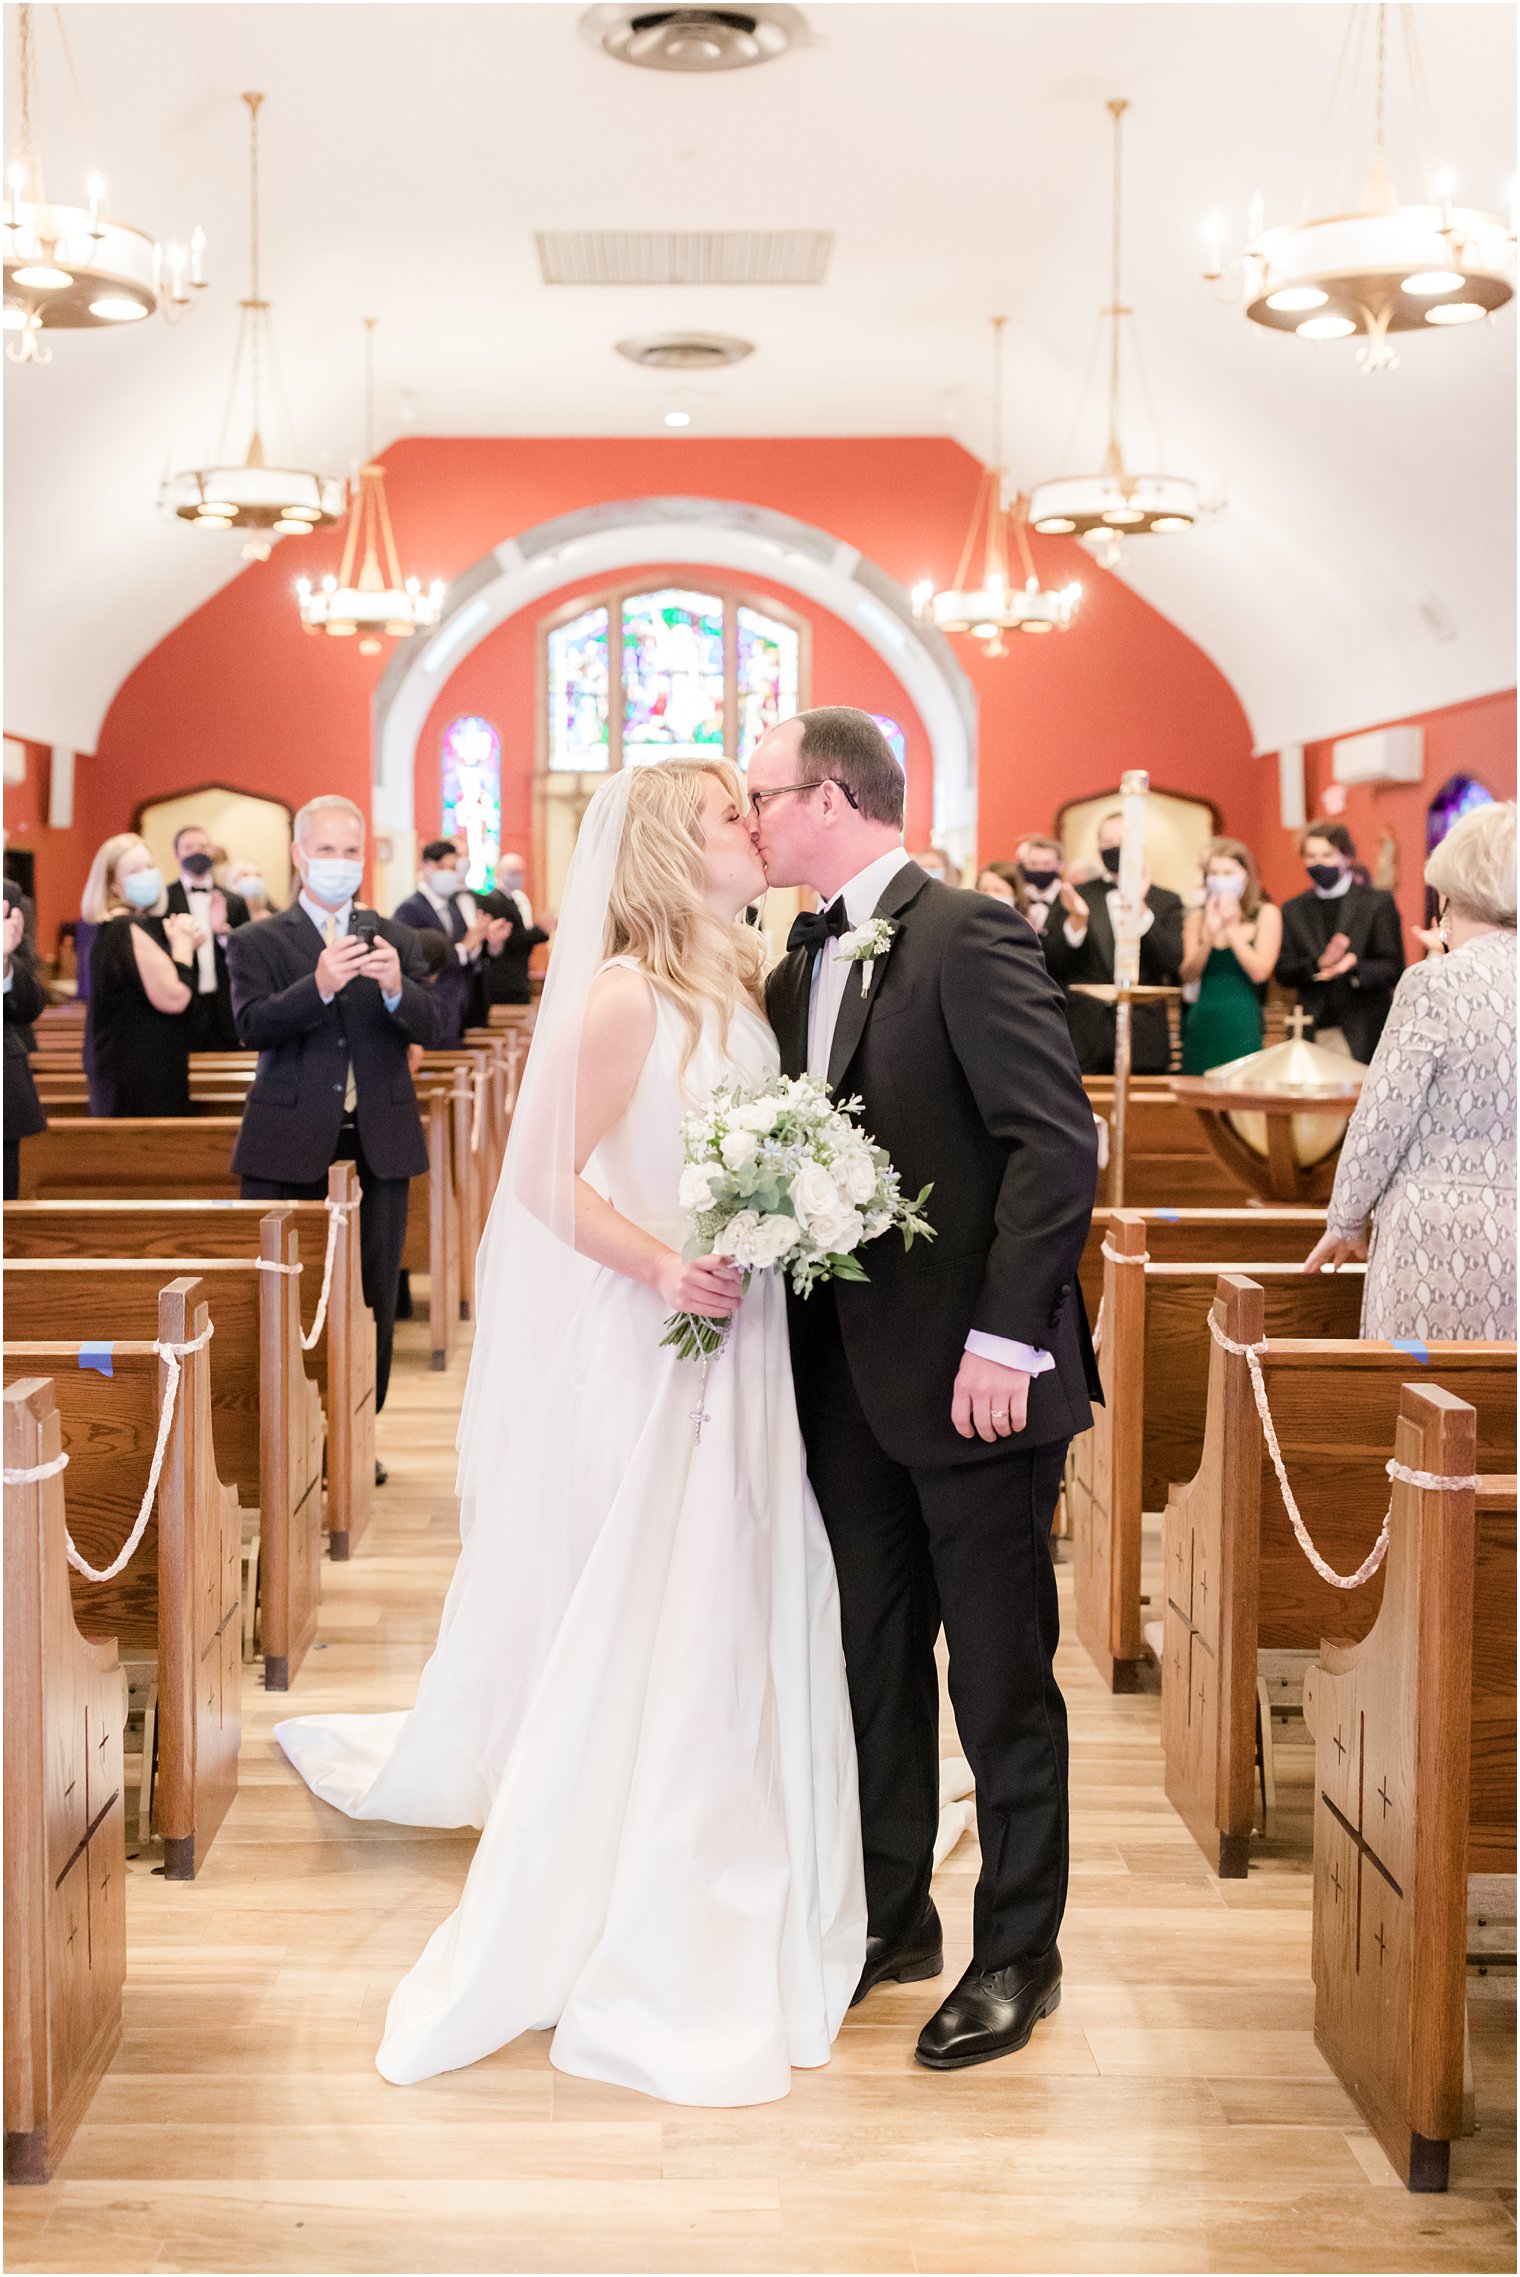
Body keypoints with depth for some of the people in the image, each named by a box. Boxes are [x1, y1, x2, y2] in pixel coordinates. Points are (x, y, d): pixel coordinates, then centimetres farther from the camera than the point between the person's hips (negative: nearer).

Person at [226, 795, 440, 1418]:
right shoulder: (257, 942, 3)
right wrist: (318, 986, -30)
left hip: (379, 1146, 3)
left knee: (373, 1303, 8)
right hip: (290, 1147, -2)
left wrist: (395, 988, -24)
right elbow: (253, 1027, -13)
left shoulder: (396, 940, 10)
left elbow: (429, 1027, -2)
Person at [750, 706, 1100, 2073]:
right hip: (852, 1376, 8)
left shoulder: (968, 935, -12)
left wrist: (1003, 1340, -20)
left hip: (974, 1378, -7)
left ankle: (1018, 1956, 19)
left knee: (1001, 1675, 5)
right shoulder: (802, 964, 12)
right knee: (872, 1663, 16)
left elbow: (1059, 1143, -18)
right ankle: (891, 1917, 31)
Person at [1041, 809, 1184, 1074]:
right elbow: (1052, 963, 1)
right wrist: (1077, 920, -16)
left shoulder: (1166, 902, 9)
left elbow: (1172, 963, -6)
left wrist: (1140, 910, -15)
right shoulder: (1077, 896, 10)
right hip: (1084, 1038, 0)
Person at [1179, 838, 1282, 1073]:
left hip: (1242, 1025, -3)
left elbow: (1260, 972, -8)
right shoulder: (1197, 917, 10)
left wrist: (1231, 929, -6)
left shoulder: (1266, 914, 3)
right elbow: (1188, 976, 0)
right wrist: (1210, 936, -13)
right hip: (1202, 1023, 3)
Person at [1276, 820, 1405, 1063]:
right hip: (1313, 1032, 2)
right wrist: (1319, 965, -13)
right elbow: (1284, 972, 7)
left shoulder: (1378, 903, 5)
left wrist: (1353, 966, -19)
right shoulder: (1293, 910, 13)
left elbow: (1394, 969, 0)